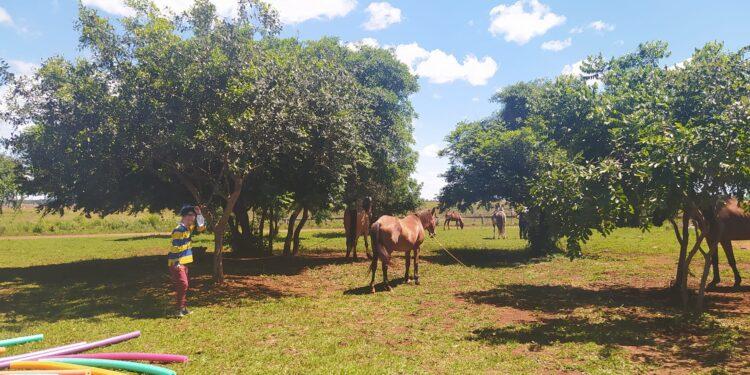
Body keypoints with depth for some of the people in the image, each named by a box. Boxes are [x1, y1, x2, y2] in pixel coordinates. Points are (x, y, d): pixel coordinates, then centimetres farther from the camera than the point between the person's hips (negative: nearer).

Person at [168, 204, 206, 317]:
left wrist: (199, 214, 2)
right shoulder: (179, 230, -18)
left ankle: (183, 308, 22)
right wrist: (177, 263, -23)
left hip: (184, 262, 10)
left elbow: (201, 228, 17)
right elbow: (176, 248, -21)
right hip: (177, 263, -10)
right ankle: (179, 309, -8)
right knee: (182, 284, -13)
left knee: (183, 285, 14)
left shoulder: (189, 227, 9)